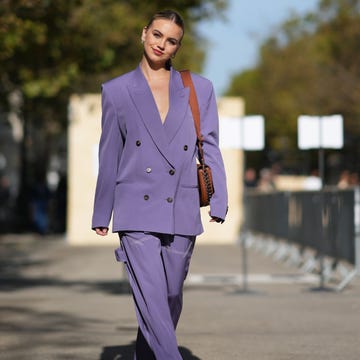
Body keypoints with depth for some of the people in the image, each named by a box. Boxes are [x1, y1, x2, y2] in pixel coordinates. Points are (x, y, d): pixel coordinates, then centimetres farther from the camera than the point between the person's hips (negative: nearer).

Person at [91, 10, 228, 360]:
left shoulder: (199, 88, 9)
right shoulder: (116, 90, 6)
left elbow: (210, 149, 6)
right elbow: (109, 157, 10)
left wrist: (219, 202, -5)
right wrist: (101, 214, 10)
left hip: (181, 211, 2)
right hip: (136, 210, -2)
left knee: (171, 297, 9)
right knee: (151, 297, -13)